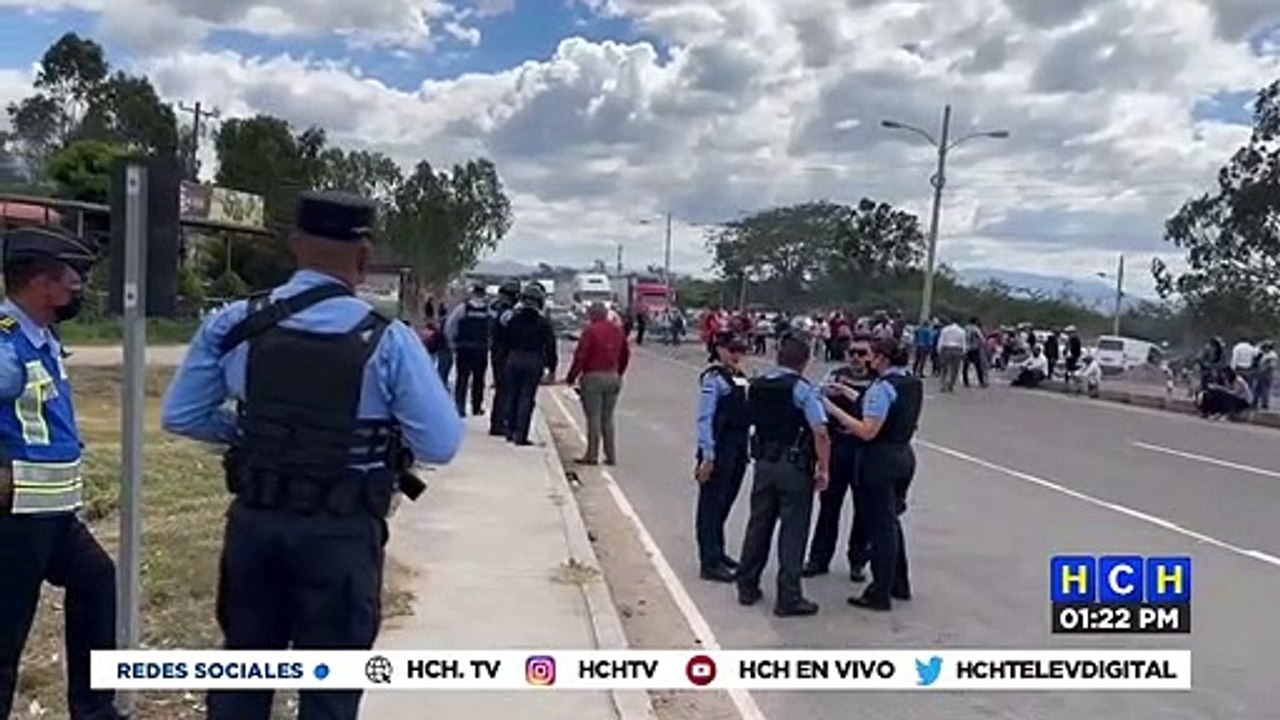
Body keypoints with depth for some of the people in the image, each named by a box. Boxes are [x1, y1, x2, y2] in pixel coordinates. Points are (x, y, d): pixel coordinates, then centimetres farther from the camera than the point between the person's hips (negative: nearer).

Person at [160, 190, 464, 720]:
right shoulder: (388, 341, -15)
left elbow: (180, 416, 4)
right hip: (342, 533, -3)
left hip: (254, 521, 4)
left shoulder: (233, 324, -4)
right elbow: (441, 445, -13)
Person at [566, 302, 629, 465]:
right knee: (608, 418, 13)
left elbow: (580, 357, -13)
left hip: (593, 377, -6)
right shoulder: (618, 331, 9)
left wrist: (571, 378, -5)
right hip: (612, 378, 6)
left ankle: (592, 455, 4)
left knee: (593, 418, 0)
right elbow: (625, 355, 17)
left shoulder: (591, 331, -11)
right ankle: (611, 456, 13)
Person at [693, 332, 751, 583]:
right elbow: (705, 418, -16)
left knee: (725, 503, 18)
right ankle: (709, 563, 5)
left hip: (738, 450, 8)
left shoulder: (741, 377, 12)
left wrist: (746, 449, 15)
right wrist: (708, 456, -19)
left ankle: (717, 553, 31)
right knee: (711, 504, -1)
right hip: (719, 451, -8)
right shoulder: (713, 378, -12)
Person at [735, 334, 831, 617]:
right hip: (794, 466, -5)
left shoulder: (756, 386, 5)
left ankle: (747, 587, 25)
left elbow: (753, 420, 11)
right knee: (793, 531, 2)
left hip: (763, 462, 6)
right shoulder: (804, 389, -13)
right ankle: (788, 598, 7)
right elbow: (820, 433, -18)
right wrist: (824, 469, -12)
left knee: (758, 524, 16)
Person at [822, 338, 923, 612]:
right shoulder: (913, 384, 8)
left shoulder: (882, 387, -18)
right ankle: (900, 584, 30)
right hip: (904, 456, 9)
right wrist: (856, 398, 14)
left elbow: (868, 432, -22)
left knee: (880, 525, 0)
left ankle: (880, 594, 9)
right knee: (892, 520, 21)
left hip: (880, 460, -9)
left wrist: (834, 410, -20)